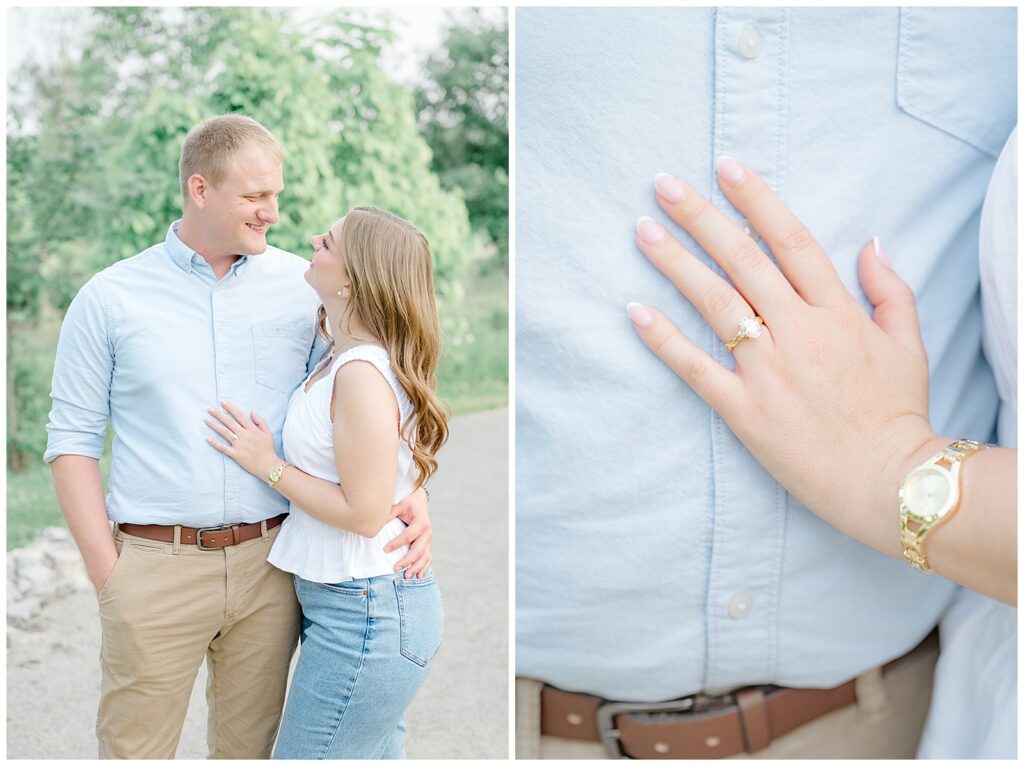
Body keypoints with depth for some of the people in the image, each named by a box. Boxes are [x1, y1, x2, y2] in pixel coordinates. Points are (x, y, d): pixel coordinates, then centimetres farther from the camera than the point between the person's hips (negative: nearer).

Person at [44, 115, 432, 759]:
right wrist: (106, 571, -4)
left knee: (250, 747, 14)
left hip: (270, 560, 2)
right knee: (134, 749, 7)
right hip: (155, 564, -1)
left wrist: (410, 492, -6)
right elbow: (73, 439, 2)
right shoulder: (109, 299, 1)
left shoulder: (304, 286, 4)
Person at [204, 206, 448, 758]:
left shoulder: (362, 372, -22)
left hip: (361, 616, -10)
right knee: (377, 754, 22)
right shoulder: (345, 359, 9)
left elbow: (364, 512, -22)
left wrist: (268, 465, -14)